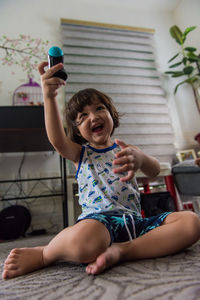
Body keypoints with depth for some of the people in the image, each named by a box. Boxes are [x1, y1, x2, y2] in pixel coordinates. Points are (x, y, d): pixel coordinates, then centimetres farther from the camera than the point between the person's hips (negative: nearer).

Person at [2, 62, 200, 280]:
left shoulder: (124, 150, 15)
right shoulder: (80, 154, 10)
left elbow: (154, 171, -3)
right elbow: (57, 140, -12)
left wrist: (140, 159, -28)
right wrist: (49, 97, -24)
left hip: (134, 221, 4)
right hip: (98, 219, -3)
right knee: (85, 237, -39)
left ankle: (120, 251, -17)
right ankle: (43, 254, -6)